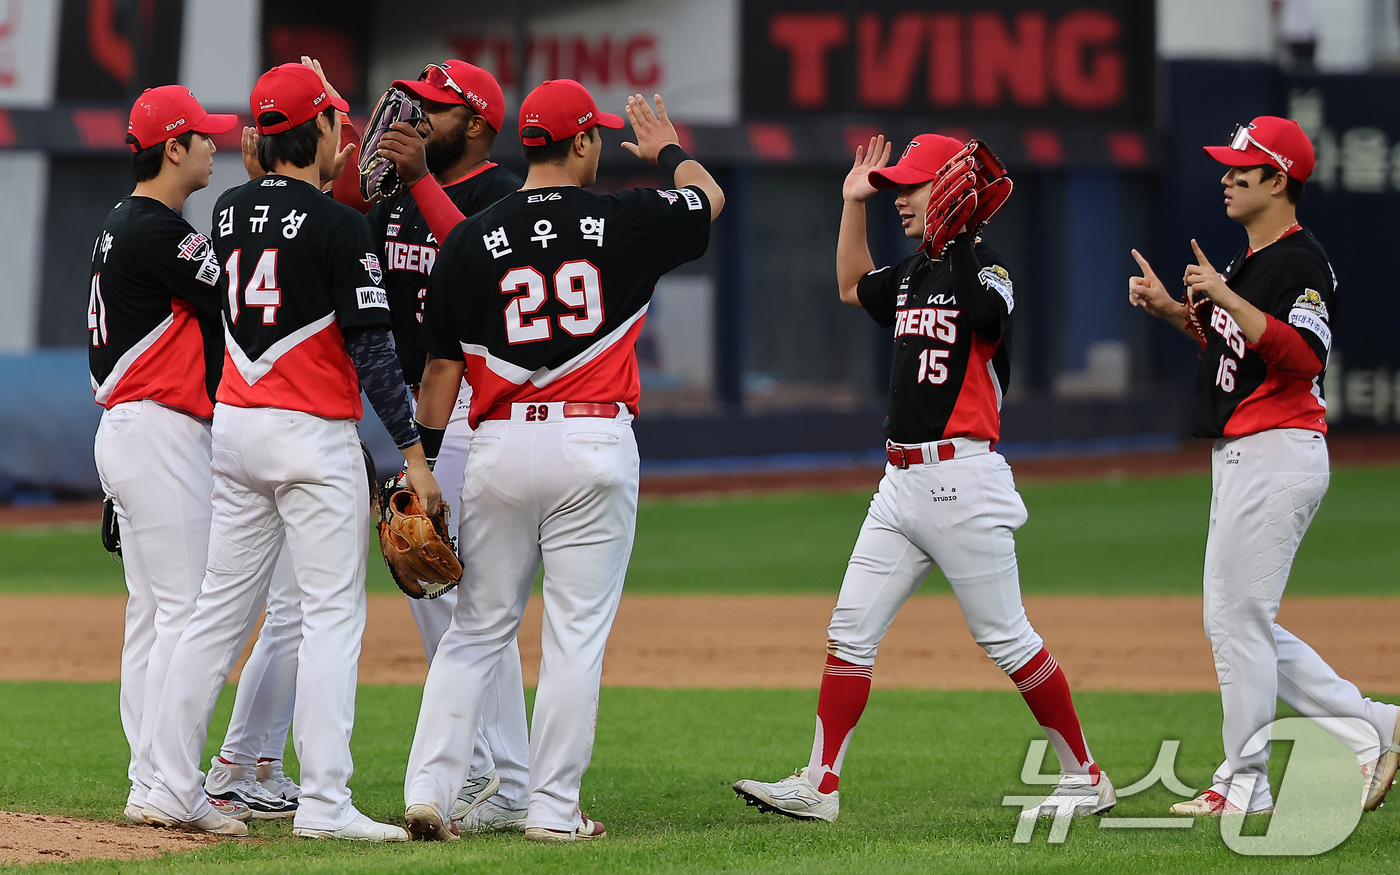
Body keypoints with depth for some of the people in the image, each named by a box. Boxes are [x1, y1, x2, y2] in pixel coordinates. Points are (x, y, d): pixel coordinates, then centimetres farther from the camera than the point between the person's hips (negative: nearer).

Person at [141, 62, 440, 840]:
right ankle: (324, 803, -11)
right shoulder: (339, 225, -12)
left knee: (220, 607, 11)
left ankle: (172, 787, 11)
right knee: (333, 613, -4)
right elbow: (371, 348, -15)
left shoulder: (230, 211, 7)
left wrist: (333, 171, 28)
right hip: (314, 434, -7)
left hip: (234, 426, 7)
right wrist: (413, 453, -12)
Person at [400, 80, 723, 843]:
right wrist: (666, 150, 43)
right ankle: (554, 810, 3)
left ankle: (428, 790, 3)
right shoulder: (628, 222, 0)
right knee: (577, 633, 3)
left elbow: (440, 367, 3)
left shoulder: (472, 239, 1)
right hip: (595, 446, -2)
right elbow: (709, 196, 23)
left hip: (499, 445, 2)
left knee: (476, 629, 11)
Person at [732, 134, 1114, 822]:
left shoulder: (985, 268, -10)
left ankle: (1085, 777, 8)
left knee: (1006, 638, -4)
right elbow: (853, 287, 34)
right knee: (849, 632, 3)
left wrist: (963, 238, -35)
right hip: (901, 480, 8)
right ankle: (818, 786, 4)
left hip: (961, 480, -8)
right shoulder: (913, 273, 15)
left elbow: (985, 315, -31)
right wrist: (853, 203, 26)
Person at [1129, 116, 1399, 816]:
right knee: (1235, 623, 12)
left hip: (1278, 458, -11)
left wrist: (1225, 297, -29)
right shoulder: (1249, 259, 17)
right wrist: (1171, 310, 15)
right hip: (1241, 460, 11)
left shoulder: (1300, 261, -14)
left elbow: (1304, 356, -26)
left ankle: (1244, 785, 0)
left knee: (1238, 618, -7)